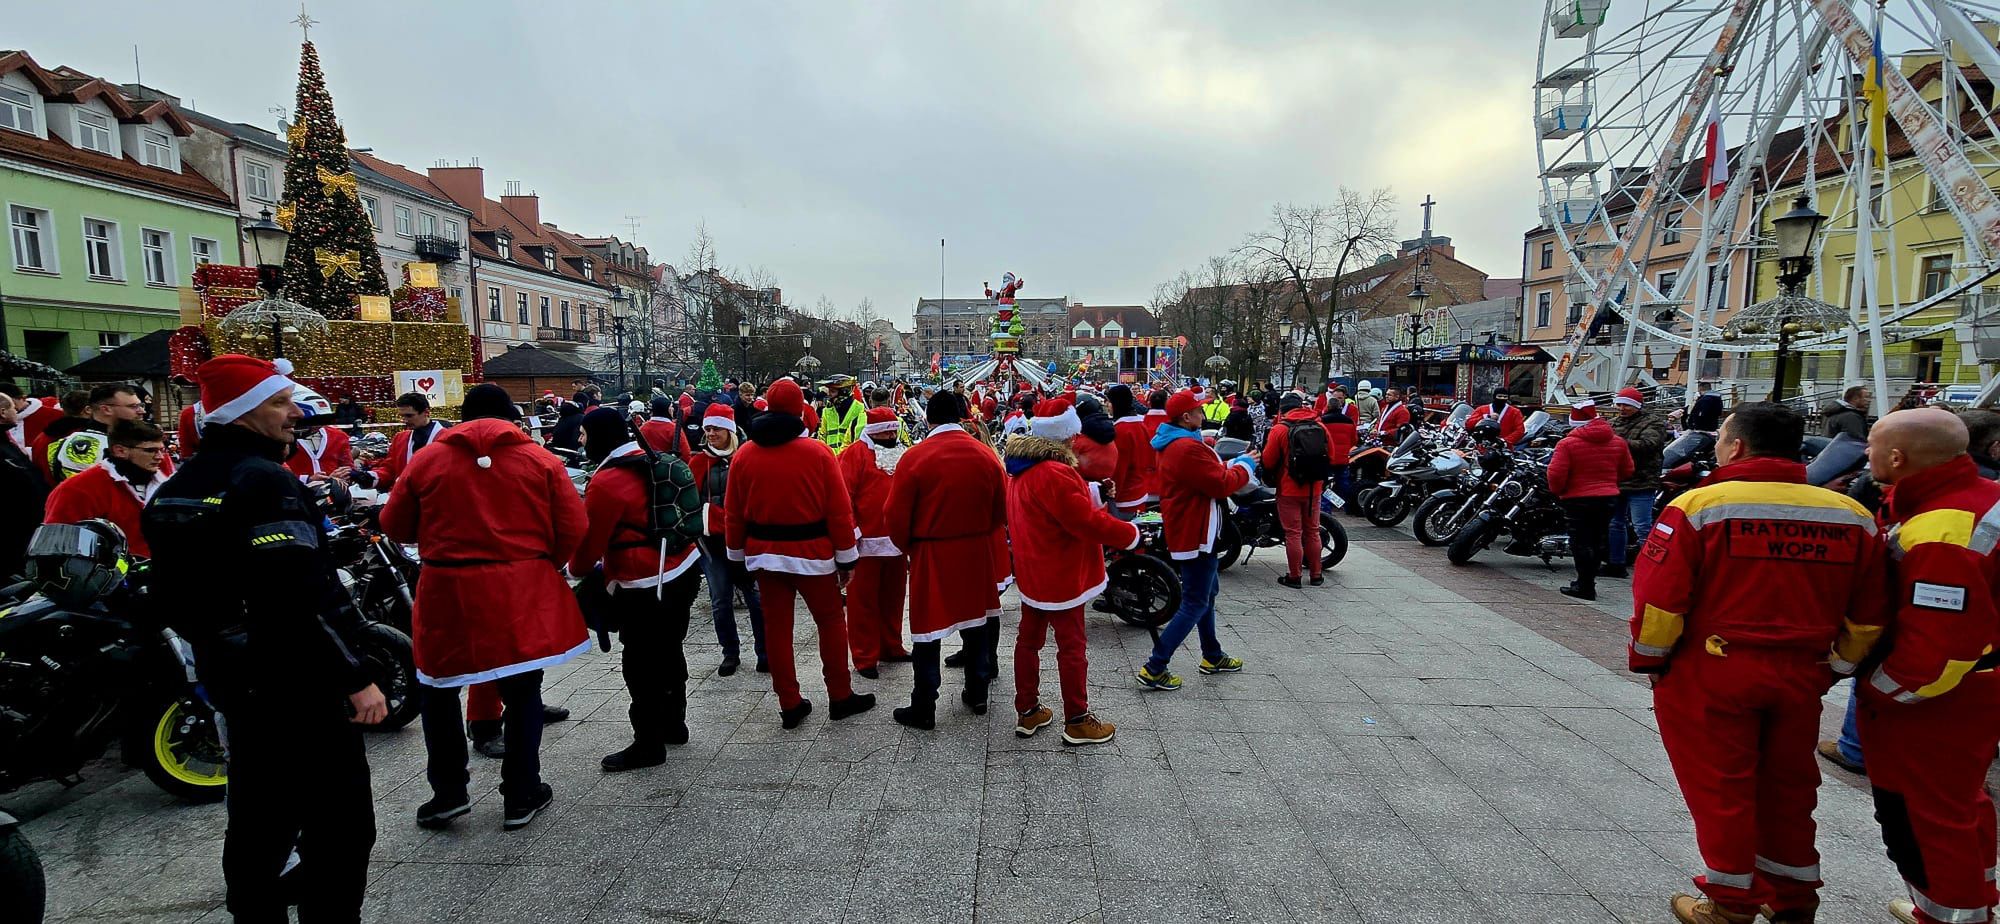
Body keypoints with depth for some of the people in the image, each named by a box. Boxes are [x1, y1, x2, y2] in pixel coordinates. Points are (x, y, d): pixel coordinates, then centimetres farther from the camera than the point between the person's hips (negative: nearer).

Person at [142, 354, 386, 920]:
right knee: (339, 822, -2)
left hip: (229, 675, 10)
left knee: (260, 812, 23)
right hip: (297, 680, -10)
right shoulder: (265, 481, -21)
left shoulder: (176, 487, 9)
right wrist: (355, 680, -23)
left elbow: (172, 595, 17)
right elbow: (300, 604, -28)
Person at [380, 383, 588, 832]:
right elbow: (573, 529, -4)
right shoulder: (540, 460, -1)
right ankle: (520, 797, 18)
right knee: (523, 694, 12)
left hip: (448, 592, 0)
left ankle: (449, 791, 22)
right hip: (523, 594, 0)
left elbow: (394, 526, 8)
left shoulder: (427, 460, 2)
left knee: (440, 690, 20)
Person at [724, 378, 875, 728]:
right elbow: (839, 510, -9)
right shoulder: (818, 452, -11)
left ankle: (790, 704, 17)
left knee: (776, 626, 10)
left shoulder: (744, 455, -1)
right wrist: (846, 557, -1)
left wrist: (738, 553, 17)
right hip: (811, 553, -3)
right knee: (831, 621, 12)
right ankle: (840, 696, 18)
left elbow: (733, 513, 5)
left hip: (764, 554, 3)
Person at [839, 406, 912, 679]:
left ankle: (892, 647, 28)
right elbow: (843, 494, -12)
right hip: (866, 543, -6)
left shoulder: (900, 454, 15)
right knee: (864, 601, 1)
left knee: (893, 597, 15)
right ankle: (865, 658, 8)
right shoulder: (855, 453, -5)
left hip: (896, 541, 6)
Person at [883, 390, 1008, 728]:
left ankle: (923, 708, 10)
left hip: (931, 555, -3)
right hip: (977, 552, 4)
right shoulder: (985, 453, -2)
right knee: (976, 619, 17)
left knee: (928, 628, 4)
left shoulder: (915, 457, -13)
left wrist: (907, 546, 10)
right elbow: (1001, 510, 5)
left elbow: (896, 516, -9)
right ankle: (977, 694, 28)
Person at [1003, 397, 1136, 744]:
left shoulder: (1021, 469, 6)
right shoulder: (1055, 474, -27)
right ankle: (1077, 721, 14)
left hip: (1032, 573, 9)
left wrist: (1092, 498, 3)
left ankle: (1027, 712, 27)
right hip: (1061, 577, -9)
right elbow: (1087, 522, -26)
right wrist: (1130, 534, -13)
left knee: (1029, 639, 15)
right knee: (1072, 647, 3)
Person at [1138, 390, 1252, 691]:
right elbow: (1221, 485, -23)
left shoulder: (1174, 444, 11)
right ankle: (1153, 669, -5)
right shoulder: (1188, 448, -25)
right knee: (1195, 604, -5)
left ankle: (1212, 657, 38)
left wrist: (1232, 464, 5)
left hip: (1187, 529, 11)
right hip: (1196, 533, -11)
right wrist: (1245, 466, -7)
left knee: (1206, 593, 24)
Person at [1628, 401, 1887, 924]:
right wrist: (1842, 666, 20)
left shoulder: (1698, 506, -15)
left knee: (1721, 788, 9)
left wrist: (1647, 661, -3)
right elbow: (1868, 612, 7)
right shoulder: (1852, 516, 2)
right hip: (1802, 676, 5)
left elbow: (1658, 599, -17)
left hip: (1711, 672, -5)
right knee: (1788, 787, 20)